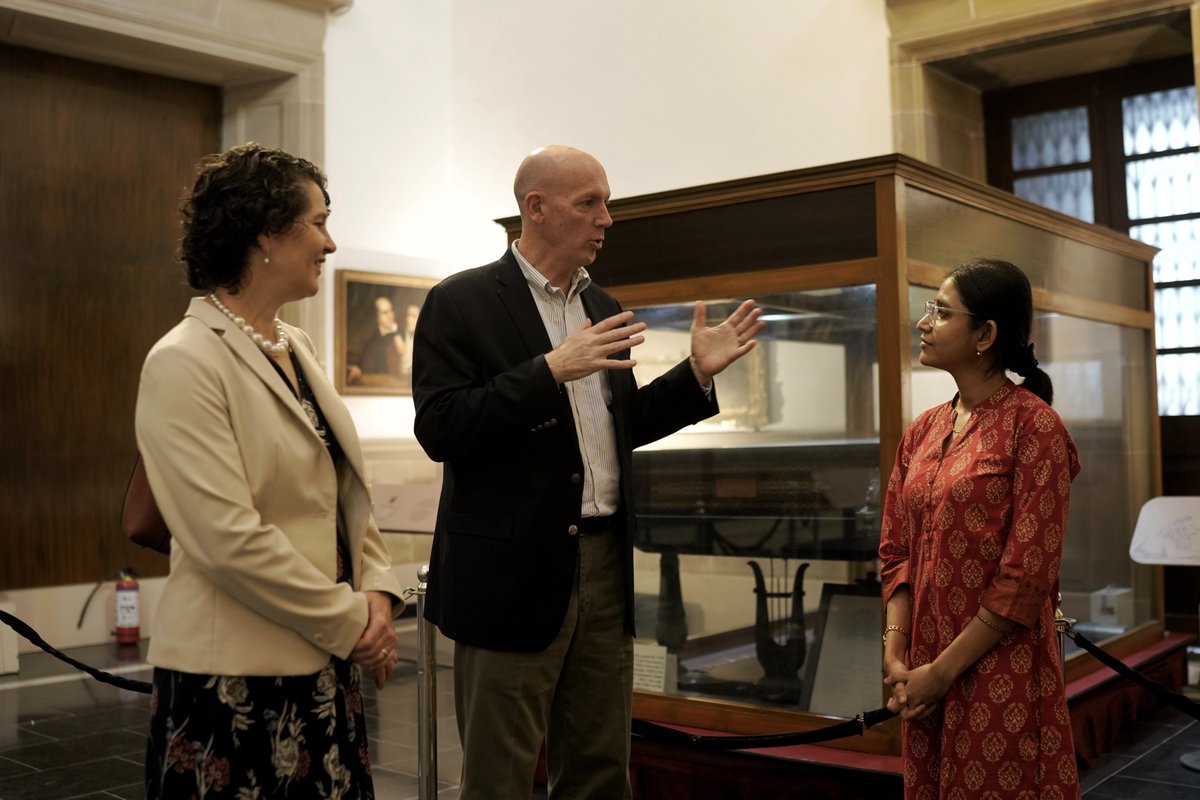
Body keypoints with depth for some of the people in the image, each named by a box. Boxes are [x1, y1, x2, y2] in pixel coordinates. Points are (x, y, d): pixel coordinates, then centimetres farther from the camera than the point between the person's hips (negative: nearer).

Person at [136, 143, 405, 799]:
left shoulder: (297, 348, 10)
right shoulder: (184, 363, -14)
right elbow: (229, 539, -20)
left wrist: (377, 591, -2)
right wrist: (350, 620, -13)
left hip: (323, 664, 7)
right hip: (235, 676, -7)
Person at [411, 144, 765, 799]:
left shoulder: (601, 306, 14)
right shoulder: (461, 302, -7)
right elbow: (438, 429, -16)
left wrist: (696, 373, 7)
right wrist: (551, 369, -23)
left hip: (605, 566, 7)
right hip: (515, 573, -6)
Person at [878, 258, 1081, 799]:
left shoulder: (1033, 424, -10)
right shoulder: (923, 430, 9)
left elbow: (1029, 572, -14)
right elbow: (895, 551, 9)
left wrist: (943, 670, -13)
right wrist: (896, 654, -4)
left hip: (1001, 670, -6)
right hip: (925, 677, 6)